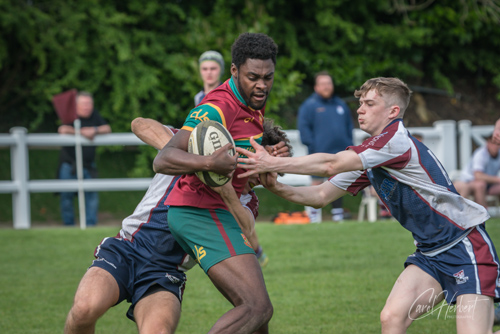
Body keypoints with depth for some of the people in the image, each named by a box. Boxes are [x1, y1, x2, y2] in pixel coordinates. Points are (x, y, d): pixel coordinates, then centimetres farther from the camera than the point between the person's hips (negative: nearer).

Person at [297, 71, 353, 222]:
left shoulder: (341, 104, 14)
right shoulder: (309, 105, -3)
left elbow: (349, 125, 20)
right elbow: (303, 126, -7)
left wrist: (349, 145, 10)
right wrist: (312, 146, -15)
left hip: (340, 153, 5)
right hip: (320, 153, -5)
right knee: (317, 184, -5)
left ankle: (338, 214, 17)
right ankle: (314, 216, 0)